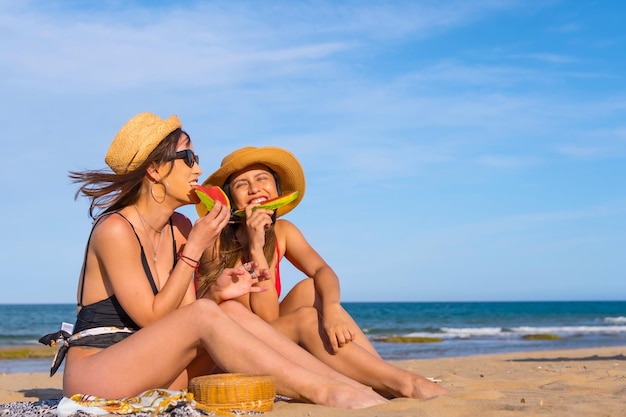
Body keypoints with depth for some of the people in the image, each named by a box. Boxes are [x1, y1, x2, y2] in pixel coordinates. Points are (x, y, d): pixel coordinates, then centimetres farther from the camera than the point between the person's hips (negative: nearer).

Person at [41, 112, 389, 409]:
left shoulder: (180, 228, 7)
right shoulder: (115, 230, -16)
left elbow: (182, 325, 4)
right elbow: (152, 318, -18)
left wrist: (216, 294, -16)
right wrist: (194, 248, -17)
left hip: (146, 372, 7)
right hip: (90, 375, -7)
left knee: (230, 311, -13)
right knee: (204, 315, -27)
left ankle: (346, 382, -18)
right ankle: (325, 393, -29)